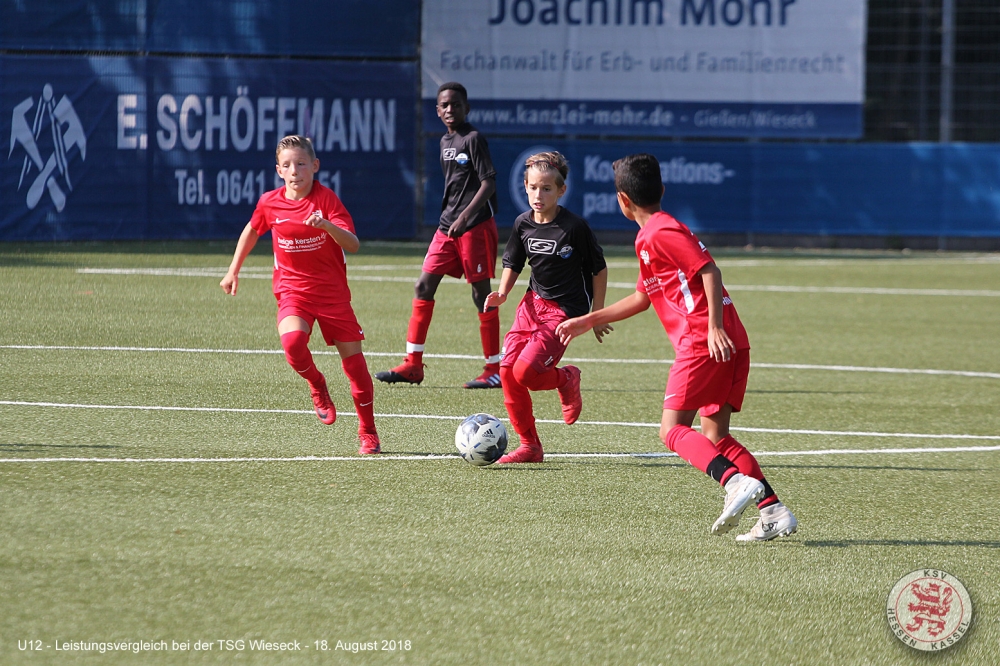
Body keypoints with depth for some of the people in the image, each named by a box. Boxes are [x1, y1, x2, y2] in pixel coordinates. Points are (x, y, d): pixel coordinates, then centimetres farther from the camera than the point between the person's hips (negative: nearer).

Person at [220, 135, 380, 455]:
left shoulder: (326, 198, -12)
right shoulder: (270, 203, -2)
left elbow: (352, 245, -22)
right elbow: (252, 231, 20)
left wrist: (327, 225, -39)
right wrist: (234, 270, 23)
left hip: (332, 291, -1)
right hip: (293, 290, 1)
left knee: (352, 356, 0)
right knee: (292, 341, -29)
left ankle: (368, 432, 17)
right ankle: (317, 386, 4)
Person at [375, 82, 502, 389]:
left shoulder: (474, 139, -9)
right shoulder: (446, 142, 15)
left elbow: (489, 183, -16)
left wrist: (465, 216, -24)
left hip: (476, 225, -8)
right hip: (447, 226, 8)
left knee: (481, 292, -4)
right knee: (424, 286, 3)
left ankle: (494, 369, 3)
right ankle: (413, 365, 6)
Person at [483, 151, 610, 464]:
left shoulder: (575, 227, -14)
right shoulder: (523, 224, 0)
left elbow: (599, 269, -4)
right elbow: (512, 263, 14)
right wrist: (502, 292, -6)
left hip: (565, 310, -6)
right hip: (533, 303, 6)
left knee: (524, 371, -21)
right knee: (507, 371, -7)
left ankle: (567, 380, 14)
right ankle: (529, 446, 5)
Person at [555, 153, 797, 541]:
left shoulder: (660, 233, -5)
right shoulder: (652, 236, 25)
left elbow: (709, 270, -16)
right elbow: (642, 298, 36)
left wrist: (715, 327, -22)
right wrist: (587, 321, 41)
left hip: (701, 342, -9)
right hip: (729, 344, 9)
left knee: (672, 429, -8)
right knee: (715, 435, 10)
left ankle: (737, 481, -29)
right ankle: (774, 511, 0)